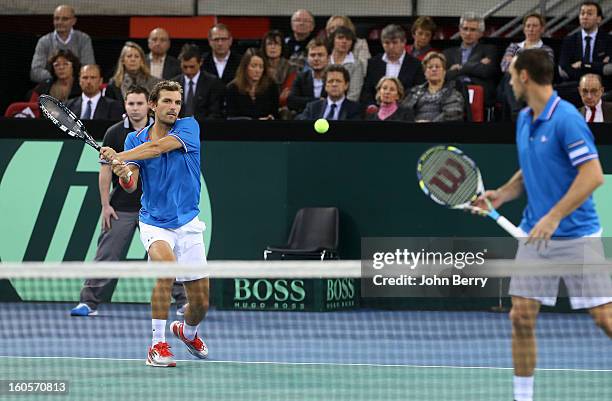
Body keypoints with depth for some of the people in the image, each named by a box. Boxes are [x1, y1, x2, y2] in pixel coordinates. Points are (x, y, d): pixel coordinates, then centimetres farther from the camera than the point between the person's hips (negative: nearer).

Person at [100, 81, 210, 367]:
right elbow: (131, 185, -12)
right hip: (154, 223, -1)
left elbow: (158, 147, -26)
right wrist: (123, 174, -34)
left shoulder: (189, 126, -7)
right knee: (167, 263, -34)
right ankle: (157, 346, -29)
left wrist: (120, 157, -33)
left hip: (187, 223, 1)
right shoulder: (135, 139, 0)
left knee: (200, 303, 5)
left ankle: (188, 332, 44)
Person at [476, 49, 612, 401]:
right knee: (521, 317, 1)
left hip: (576, 236, -7)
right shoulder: (524, 120, 10)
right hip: (535, 236, 7)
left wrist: (553, 217, -25)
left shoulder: (566, 119, -16)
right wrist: (501, 195, 4)